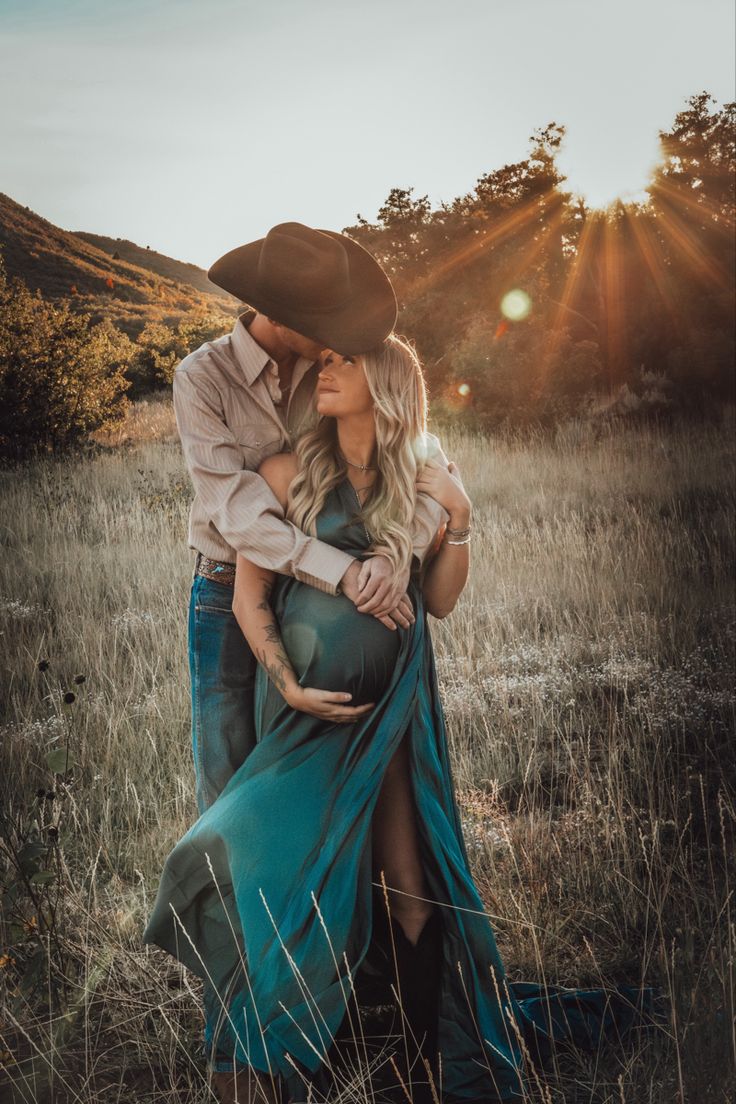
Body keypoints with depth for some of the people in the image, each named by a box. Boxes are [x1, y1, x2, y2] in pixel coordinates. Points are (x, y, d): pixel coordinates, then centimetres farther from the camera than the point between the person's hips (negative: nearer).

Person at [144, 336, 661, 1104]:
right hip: (307, 705, -1)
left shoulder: (417, 483, 6)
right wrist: (288, 686, -9)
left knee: (411, 881, 1)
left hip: (392, 706, 2)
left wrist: (458, 520, -6)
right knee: (298, 875, 0)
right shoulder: (288, 474, -1)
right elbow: (249, 594, 0)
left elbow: (438, 602, 7)